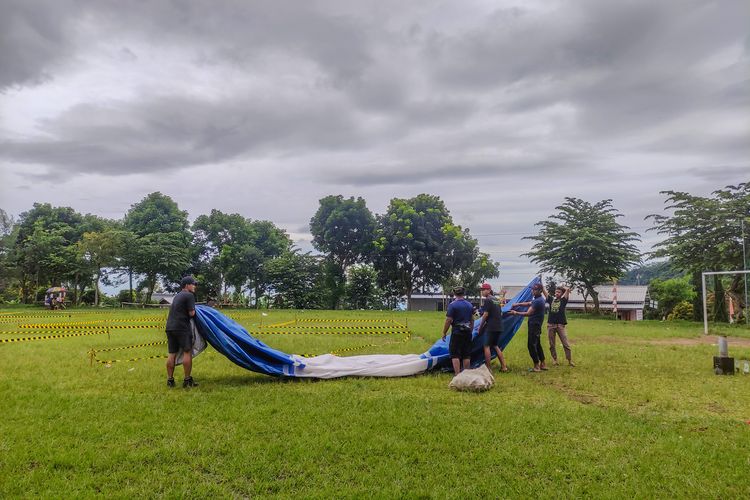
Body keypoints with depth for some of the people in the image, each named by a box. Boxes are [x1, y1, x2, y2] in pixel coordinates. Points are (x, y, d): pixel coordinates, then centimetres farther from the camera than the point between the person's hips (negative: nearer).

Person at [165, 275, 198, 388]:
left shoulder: (177, 296, 22)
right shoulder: (189, 295, -6)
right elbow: (191, 313, -10)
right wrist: (194, 310, 8)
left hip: (170, 327, 8)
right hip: (182, 328, -8)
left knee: (172, 354, 9)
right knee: (187, 352, -3)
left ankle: (170, 380, 11)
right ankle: (187, 380, -2)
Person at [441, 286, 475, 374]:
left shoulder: (452, 305, -10)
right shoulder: (470, 305, 9)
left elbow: (448, 320, -13)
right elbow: (472, 320, 15)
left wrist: (444, 333, -5)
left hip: (456, 332, -6)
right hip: (467, 332, 6)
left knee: (455, 355, -1)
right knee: (466, 355, 11)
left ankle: (457, 375, -6)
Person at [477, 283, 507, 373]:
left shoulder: (488, 300, -10)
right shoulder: (496, 300, 16)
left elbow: (485, 314, -14)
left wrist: (480, 327, -6)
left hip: (491, 327, -9)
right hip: (499, 327, 9)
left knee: (487, 346, -3)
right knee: (495, 346, 17)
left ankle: (488, 368, -4)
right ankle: (503, 366, 15)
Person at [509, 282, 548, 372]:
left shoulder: (538, 301, -21)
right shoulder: (537, 299, 10)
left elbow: (528, 313, -22)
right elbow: (529, 303, 21)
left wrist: (516, 313, -12)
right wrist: (518, 304, 6)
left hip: (534, 325, -10)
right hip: (535, 325, 10)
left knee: (532, 345, -5)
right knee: (537, 344, 16)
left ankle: (536, 366, 1)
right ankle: (542, 364, 22)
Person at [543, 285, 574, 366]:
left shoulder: (563, 300, 2)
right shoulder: (551, 299, 9)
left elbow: (568, 290, -9)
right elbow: (543, 291, 5)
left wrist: (562, 288, 8)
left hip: (560, 325, -3)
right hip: (550, 325, 3)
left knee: (566, 344, -1)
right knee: (552, 344, 9)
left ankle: (570, 360, 5)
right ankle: (554, 359, 20)